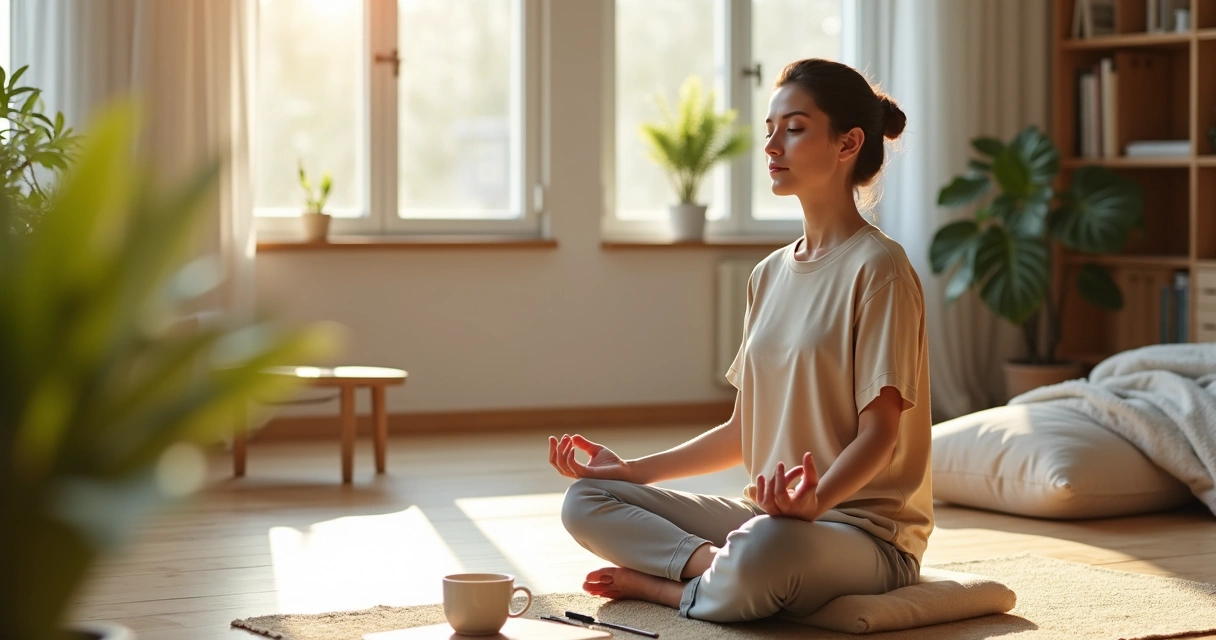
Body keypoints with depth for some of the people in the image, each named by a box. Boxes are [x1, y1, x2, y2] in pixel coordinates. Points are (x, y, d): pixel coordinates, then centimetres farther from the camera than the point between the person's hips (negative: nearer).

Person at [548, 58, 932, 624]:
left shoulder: (876, 268, -9)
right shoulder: (770, 275, 15)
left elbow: (879, 430, -16)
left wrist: (817, 499, -35)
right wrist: (632, 470, 13)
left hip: (864, 529, -8)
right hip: (765, 517, 8)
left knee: (764, 548, -41)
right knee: (585, 502, -2)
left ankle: (663, 585, -12)